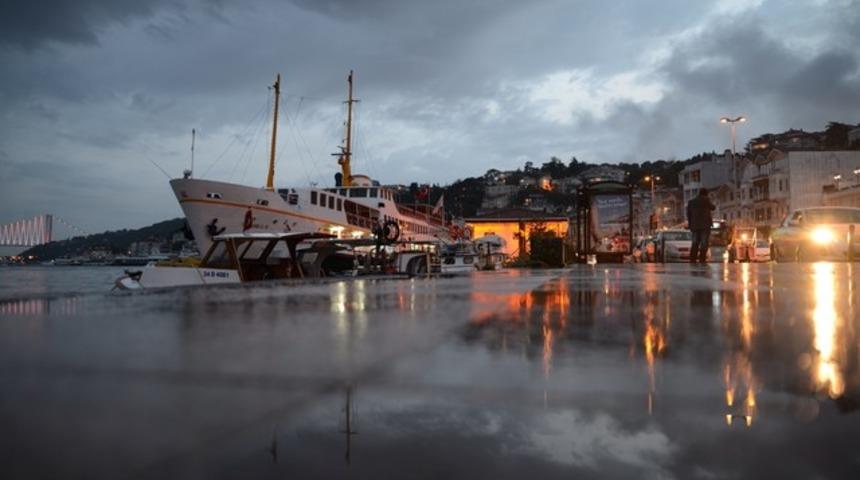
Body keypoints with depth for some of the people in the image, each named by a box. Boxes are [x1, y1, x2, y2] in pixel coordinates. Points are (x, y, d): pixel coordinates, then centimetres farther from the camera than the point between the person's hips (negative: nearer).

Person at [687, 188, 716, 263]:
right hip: (705, 225, -5)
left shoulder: (691, 202, 14)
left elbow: (688, 214, 13)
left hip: (695, 225, 5)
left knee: (695, 243, 9)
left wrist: (690, 224, 17)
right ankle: (702, 260, -12)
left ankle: (692, 259, 2)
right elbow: (712, 207, 10)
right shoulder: (706, 199, -3)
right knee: (704, 243, -5)